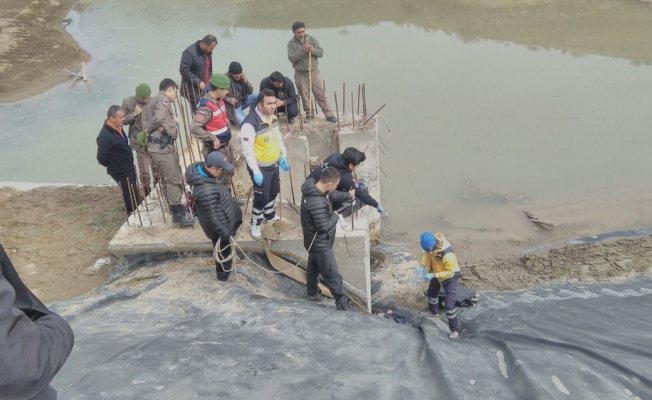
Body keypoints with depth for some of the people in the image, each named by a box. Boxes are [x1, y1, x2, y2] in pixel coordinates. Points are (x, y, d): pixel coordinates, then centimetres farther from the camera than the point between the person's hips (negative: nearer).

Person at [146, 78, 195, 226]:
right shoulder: (162, 99, -10)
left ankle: (174, 205, 34)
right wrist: (148, 130, -12)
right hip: (162, 146, -10)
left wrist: (171, 120, 17)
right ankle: (178, 213, -4)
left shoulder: (158, 99, 21)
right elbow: (158, 118, -26)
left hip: (162, 145, 10)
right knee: (174, 179, -7)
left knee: (167, 178, 20)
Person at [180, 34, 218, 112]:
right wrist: (198, 82, -22)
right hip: (193, 90, -7)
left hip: (206, 89, 7)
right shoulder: (190, 52, -19)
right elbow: (184, 70, -21)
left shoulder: (208, 52, 6)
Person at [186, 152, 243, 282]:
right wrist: (224, 232, -19)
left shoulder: (199, 168, -14)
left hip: (219, 212, 8)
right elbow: (211, 217, -32)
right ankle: (223, 274, 40)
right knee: (224, 250, 15)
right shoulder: (207, 191, -43)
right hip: (218, 224, -8)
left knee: (237, 214, 33)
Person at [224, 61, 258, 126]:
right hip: (233, 107, -6)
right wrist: (228, 99, -30)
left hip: (242, 101, 6)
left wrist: (246, 81, -20)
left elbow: (250, 91, -4)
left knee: (256, 96, -16)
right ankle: (233, 118, 14)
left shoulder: (241, 77, -7)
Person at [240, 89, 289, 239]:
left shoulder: (272, 117, -1)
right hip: (261, 167, -8)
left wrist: (283, 156, 14)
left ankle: (270, 216, 48)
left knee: (273, 192, 24)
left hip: (274, 163, 8)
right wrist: (256, 172, -26)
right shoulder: (250, 124, -27)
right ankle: (255, 225, 24)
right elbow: (247, 151, -26)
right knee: (261, 198, 4)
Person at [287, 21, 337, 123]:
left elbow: (321, 52, -3)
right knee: (305, 96, 8)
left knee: (321, 94, 1)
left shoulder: (312, 39, -1)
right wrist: (301, 51, -29)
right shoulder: (291, 43, -5)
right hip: (300, 74, 0)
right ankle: (309, 114, 24)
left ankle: (329, 115, 4)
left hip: (314, 72, 0)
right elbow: (291, 58, -16)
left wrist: (313, 50, -24)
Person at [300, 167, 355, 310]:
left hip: (315, 242, 10)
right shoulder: (317, 204, -39)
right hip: (321, 245, -10)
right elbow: (324, 227, -30)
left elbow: (333, 195, 13)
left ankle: (313, 293, 51)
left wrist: (348, 195, 17)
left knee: (313, 267, 30)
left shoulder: (314, 187, -8)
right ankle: (343, 304, 22)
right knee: (333, 276, 7)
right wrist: (335, 216, -14)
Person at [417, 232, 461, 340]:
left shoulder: (447, 254, -43)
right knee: (431, 292, 29)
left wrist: (433, 275, -34)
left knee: (449, 304, -9)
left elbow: (450, 272, -31)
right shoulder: (431, 244, -23)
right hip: (437, 272, 8)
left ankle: (454, 330, 9)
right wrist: (422, 266, -17)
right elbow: (427, 255, -1)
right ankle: (434, 312, 58)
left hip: (450, 277, -8)